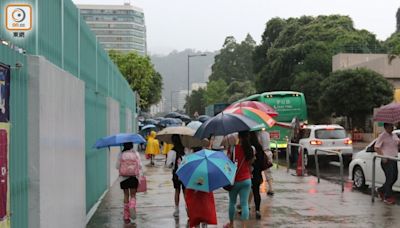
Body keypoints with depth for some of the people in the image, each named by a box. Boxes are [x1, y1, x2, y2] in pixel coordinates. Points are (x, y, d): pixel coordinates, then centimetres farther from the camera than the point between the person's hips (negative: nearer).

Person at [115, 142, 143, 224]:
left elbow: (117, 166, -3)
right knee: (133, 195, 12)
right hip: (134, 177, 0)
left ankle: (126, 216, 14)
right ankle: (132, 207, -18)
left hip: (123, 177, 0)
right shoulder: (136, 154, -4)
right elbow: (140, 166, -6)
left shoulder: (121, 154, -5)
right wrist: (141, 175, 0)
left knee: (126, 195, 11)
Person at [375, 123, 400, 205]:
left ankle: (381, 190, 29)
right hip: (387, 161, -8)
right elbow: (376, 148, -12)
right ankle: (388, 197, 3)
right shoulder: (382, 136, -9)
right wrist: (383, 157, -19)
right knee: (390, 178, -7)